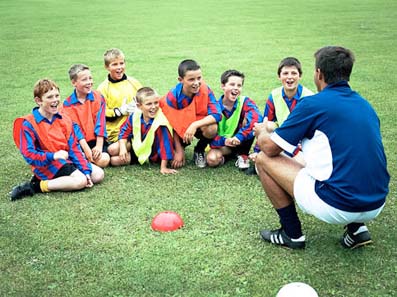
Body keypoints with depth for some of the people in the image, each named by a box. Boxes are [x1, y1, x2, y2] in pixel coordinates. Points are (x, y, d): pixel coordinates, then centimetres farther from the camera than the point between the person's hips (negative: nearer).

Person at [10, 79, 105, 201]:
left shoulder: (65, 120, 9)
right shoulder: (28, 124, -8)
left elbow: (74, 147, 6)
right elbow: (28, 154, -13)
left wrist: (86, 171, -4)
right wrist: (53, 156, -25)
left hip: (67, 160, 7)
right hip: (46, 164, -7)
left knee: (98, 174, -5)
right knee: (80, 181, -27)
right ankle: (35, 186, -18)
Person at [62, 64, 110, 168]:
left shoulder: (98, 97, 2)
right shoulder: (68, 104, -1)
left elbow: (100, 122, -4)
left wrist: (99, 146, -13)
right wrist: (86, 149, -18)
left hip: (96, 140, 1)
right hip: (79, 142, -1)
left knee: (104, 160, -26)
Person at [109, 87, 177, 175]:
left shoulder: (161, 123, -32)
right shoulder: (134, 116, -15)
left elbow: (165, 144, -29)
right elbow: (124, 131, 0)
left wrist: (163, 167, -28)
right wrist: (123, 147, -16)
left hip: (151, 154, -5)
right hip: (136, 146, 5)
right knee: (113, 149, -11)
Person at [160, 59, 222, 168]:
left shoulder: (205, 90, -21)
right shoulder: (172, 97, -21)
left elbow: (217, 114, -27)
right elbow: (172, 126, -14)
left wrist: (195, 125, -38)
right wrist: (179, 150, -14)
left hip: (200, 125, 0)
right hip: (181, 128, 0)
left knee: (211, 129, -35)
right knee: (175, 163, -21)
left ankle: (199, 150, -2)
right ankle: (180, 148, 17)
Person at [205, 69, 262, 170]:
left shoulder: (245, 102, -12)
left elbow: (257, 118, -34)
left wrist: (239, 137, -44)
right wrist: (224, 141, -36)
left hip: (241, 142, 1)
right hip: (222, 144, -1)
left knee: (249, 119, -26)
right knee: (212, 159, -32)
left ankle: (243, 155, -9)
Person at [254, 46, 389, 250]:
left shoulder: (313, 104, -9)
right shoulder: (365, 105, 12)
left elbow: (270, 148, -2)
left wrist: (261, 131, 21)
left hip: (337, 206, -7)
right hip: (376, 206, 7)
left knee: (264, 159, 5)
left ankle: (292, 234, 14)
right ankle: (357, 228, 19)